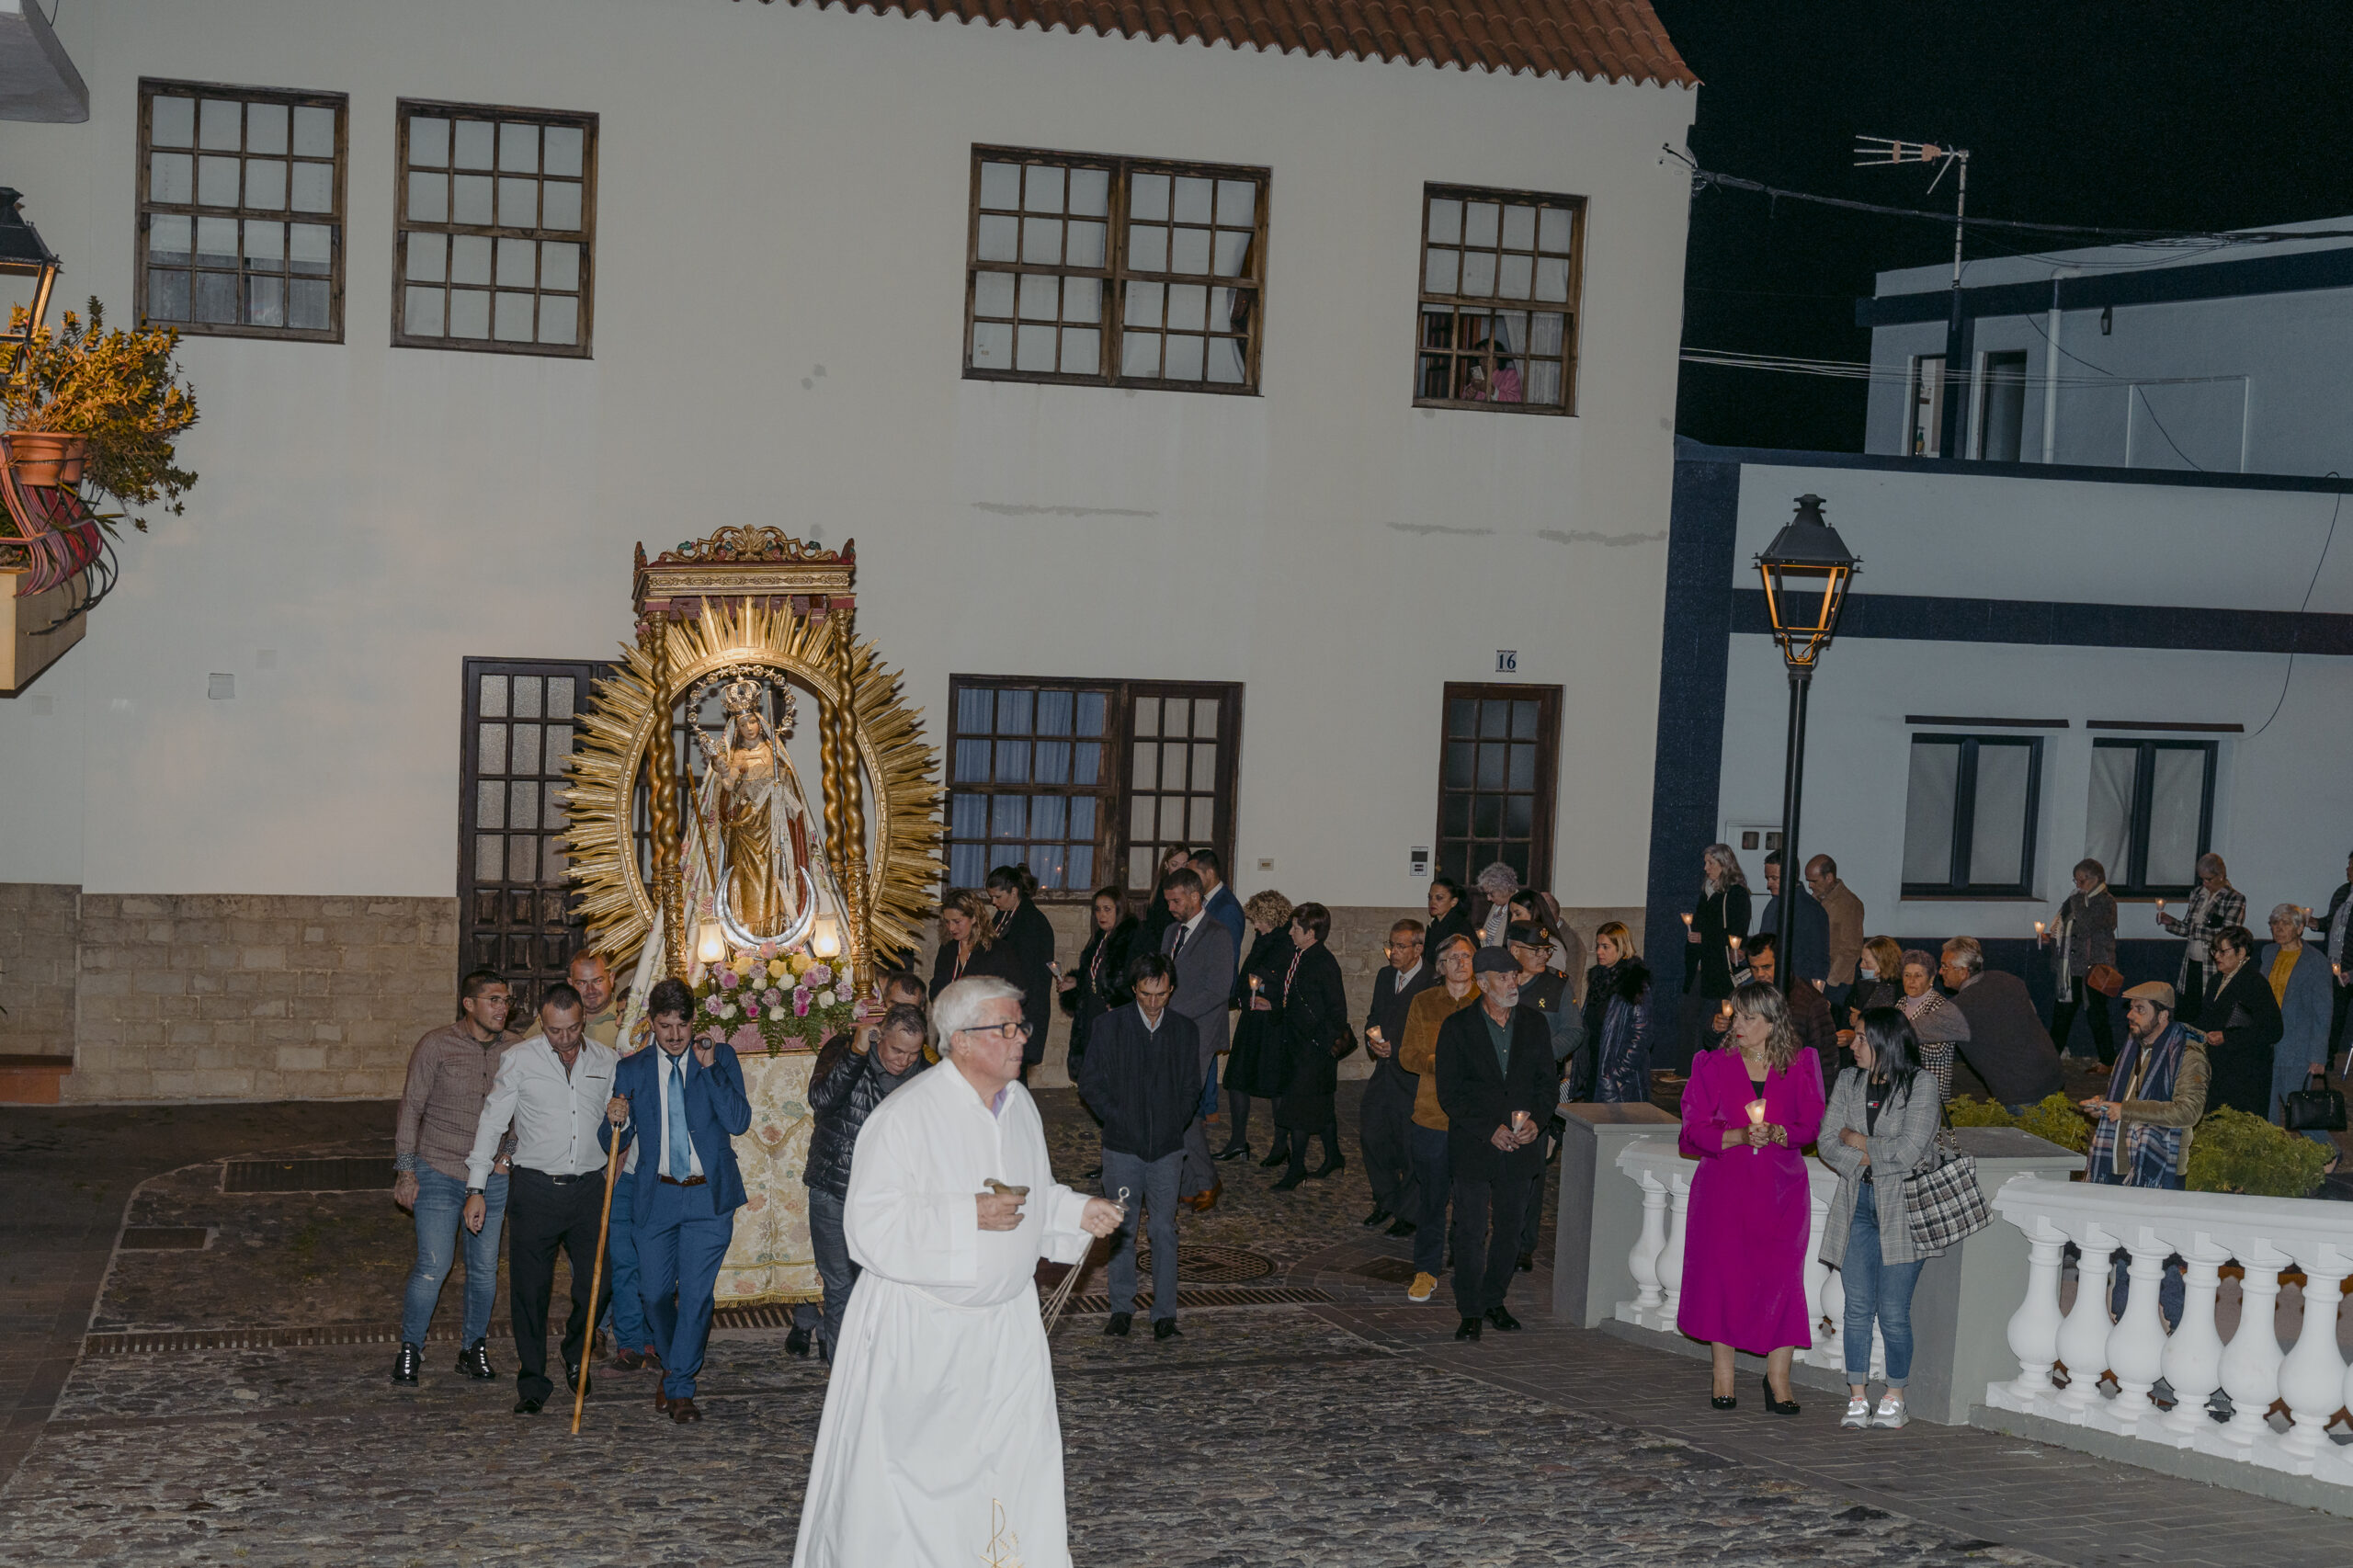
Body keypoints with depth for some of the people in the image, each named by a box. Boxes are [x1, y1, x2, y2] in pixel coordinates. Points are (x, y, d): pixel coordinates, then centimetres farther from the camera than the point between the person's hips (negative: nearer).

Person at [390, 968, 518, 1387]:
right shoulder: (436, 1046, -8)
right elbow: (411, 1108, -4)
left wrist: (509, 1155, 2)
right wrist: (406, 1172, -6)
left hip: (492, 1177, 3)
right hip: (439, 1174, -3)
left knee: (484, 1269, 9)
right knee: (433, 1266, -6)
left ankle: (474, 1349, 25)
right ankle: (410, 1349, 12)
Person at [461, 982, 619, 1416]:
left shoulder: (606, 1061, 8)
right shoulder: (519, 1060, -1)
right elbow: (491, 1122, 2)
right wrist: (476, 1189, 0)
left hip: (589, 1187, 2)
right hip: (535, 1188, -2)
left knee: (597, 1283, -1)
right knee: (530, 1289, 0)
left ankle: (576, 1355, 28)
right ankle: (532, 1382, 12)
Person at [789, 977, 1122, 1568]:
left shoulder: (1019, 1103, 6)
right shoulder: (904, 1116, -18)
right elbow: (870, 1225, -22)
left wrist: (1077, 1212, 1)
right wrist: (968, 1216, -26)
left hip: (1007, 1322, 6)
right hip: (918, 1334, -6)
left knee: (1016, 1467, 9)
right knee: (912, 1475, 3)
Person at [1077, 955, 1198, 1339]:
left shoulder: (1184, 1030, 4)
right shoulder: (1111, 1025, -2)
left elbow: (1190, 1089, 11)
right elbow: (1091, 1084, 2)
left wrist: (1174, 1124, 1)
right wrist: (1120, 1118, -4)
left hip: (1167, 1146, 1)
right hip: (1122, 1146, -1)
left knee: (1165, 1230, 1)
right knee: (1121, 1229, 5)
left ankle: (1165, 1314, 7)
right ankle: (1121, 1308, 16)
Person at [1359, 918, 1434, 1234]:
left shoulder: (1434, 983, -14)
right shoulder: (1385, 976, 10)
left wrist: (1397, 1048, -18)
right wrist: (1373, 1041, -2)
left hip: (1414, 1077, -7)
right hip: (1384, 1073, 7)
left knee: (1412, 1146, 3)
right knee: (1371, 1137, 10)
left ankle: (1409, 1214, 17)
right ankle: (1385, 1202, 29)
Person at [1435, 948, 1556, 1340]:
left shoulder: (1534, 1024, 5)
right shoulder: (1457, 1027, -5)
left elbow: (1548, 1082, 10)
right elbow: (1449, 1093, -6)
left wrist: (1536, 1120, -9)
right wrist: (1489, 1130, -14)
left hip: (1521, 1145, 3)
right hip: (1473, 1147, -3)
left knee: (1510, 1230, 11)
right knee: (1471, 1232, -2)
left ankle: (1493, 1300, 27)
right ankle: (1470, 1312, 8)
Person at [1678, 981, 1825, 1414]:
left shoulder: (1799, 1066, 5)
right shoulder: (1714, 1065, 5)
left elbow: (1811, 1125, 4)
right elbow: (1696, 1129, 0)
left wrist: (1775, 1132, -15)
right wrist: (1740, 1136, -15)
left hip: (1781, 1185, 0)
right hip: (1724, 1183, 0)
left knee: (1781, 1273, -6)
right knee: (1722, 1270, -4)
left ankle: (1778, 1378, 2)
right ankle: (1723, 1377, 6)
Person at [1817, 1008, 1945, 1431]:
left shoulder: (1921, 1083, -5)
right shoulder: (1848, 1082, 10)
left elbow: (1909, 1151, -13)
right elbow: (1827, 1141, 3)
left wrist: (1859, 1141, -4)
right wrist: (1868, 1161, -12)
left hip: (1901, 1209, -4)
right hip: (1856, 1205, 4)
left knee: (1893, 1312, -2)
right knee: (1858, 1308, 3)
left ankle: (1894, 1400, 11)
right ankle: (1858, 1401, 8)